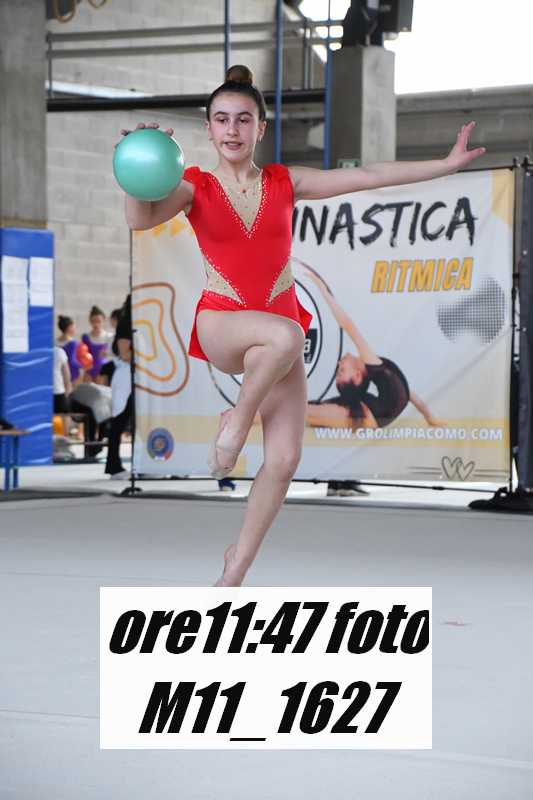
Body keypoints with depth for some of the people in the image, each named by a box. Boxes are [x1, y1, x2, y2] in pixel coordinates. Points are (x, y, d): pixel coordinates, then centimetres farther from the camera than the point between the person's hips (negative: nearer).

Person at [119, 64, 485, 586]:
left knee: (284, 460, -8)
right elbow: (141, 219, -19)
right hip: (220, 326, -3)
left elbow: (368, 176, 6)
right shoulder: (195, 186, -1)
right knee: (284, 335, -40)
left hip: (281, 326, 3)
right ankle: (236, 422, -14)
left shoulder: (285, 183, 6)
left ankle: (232, 577, 5)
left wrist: (447, 165, 4)